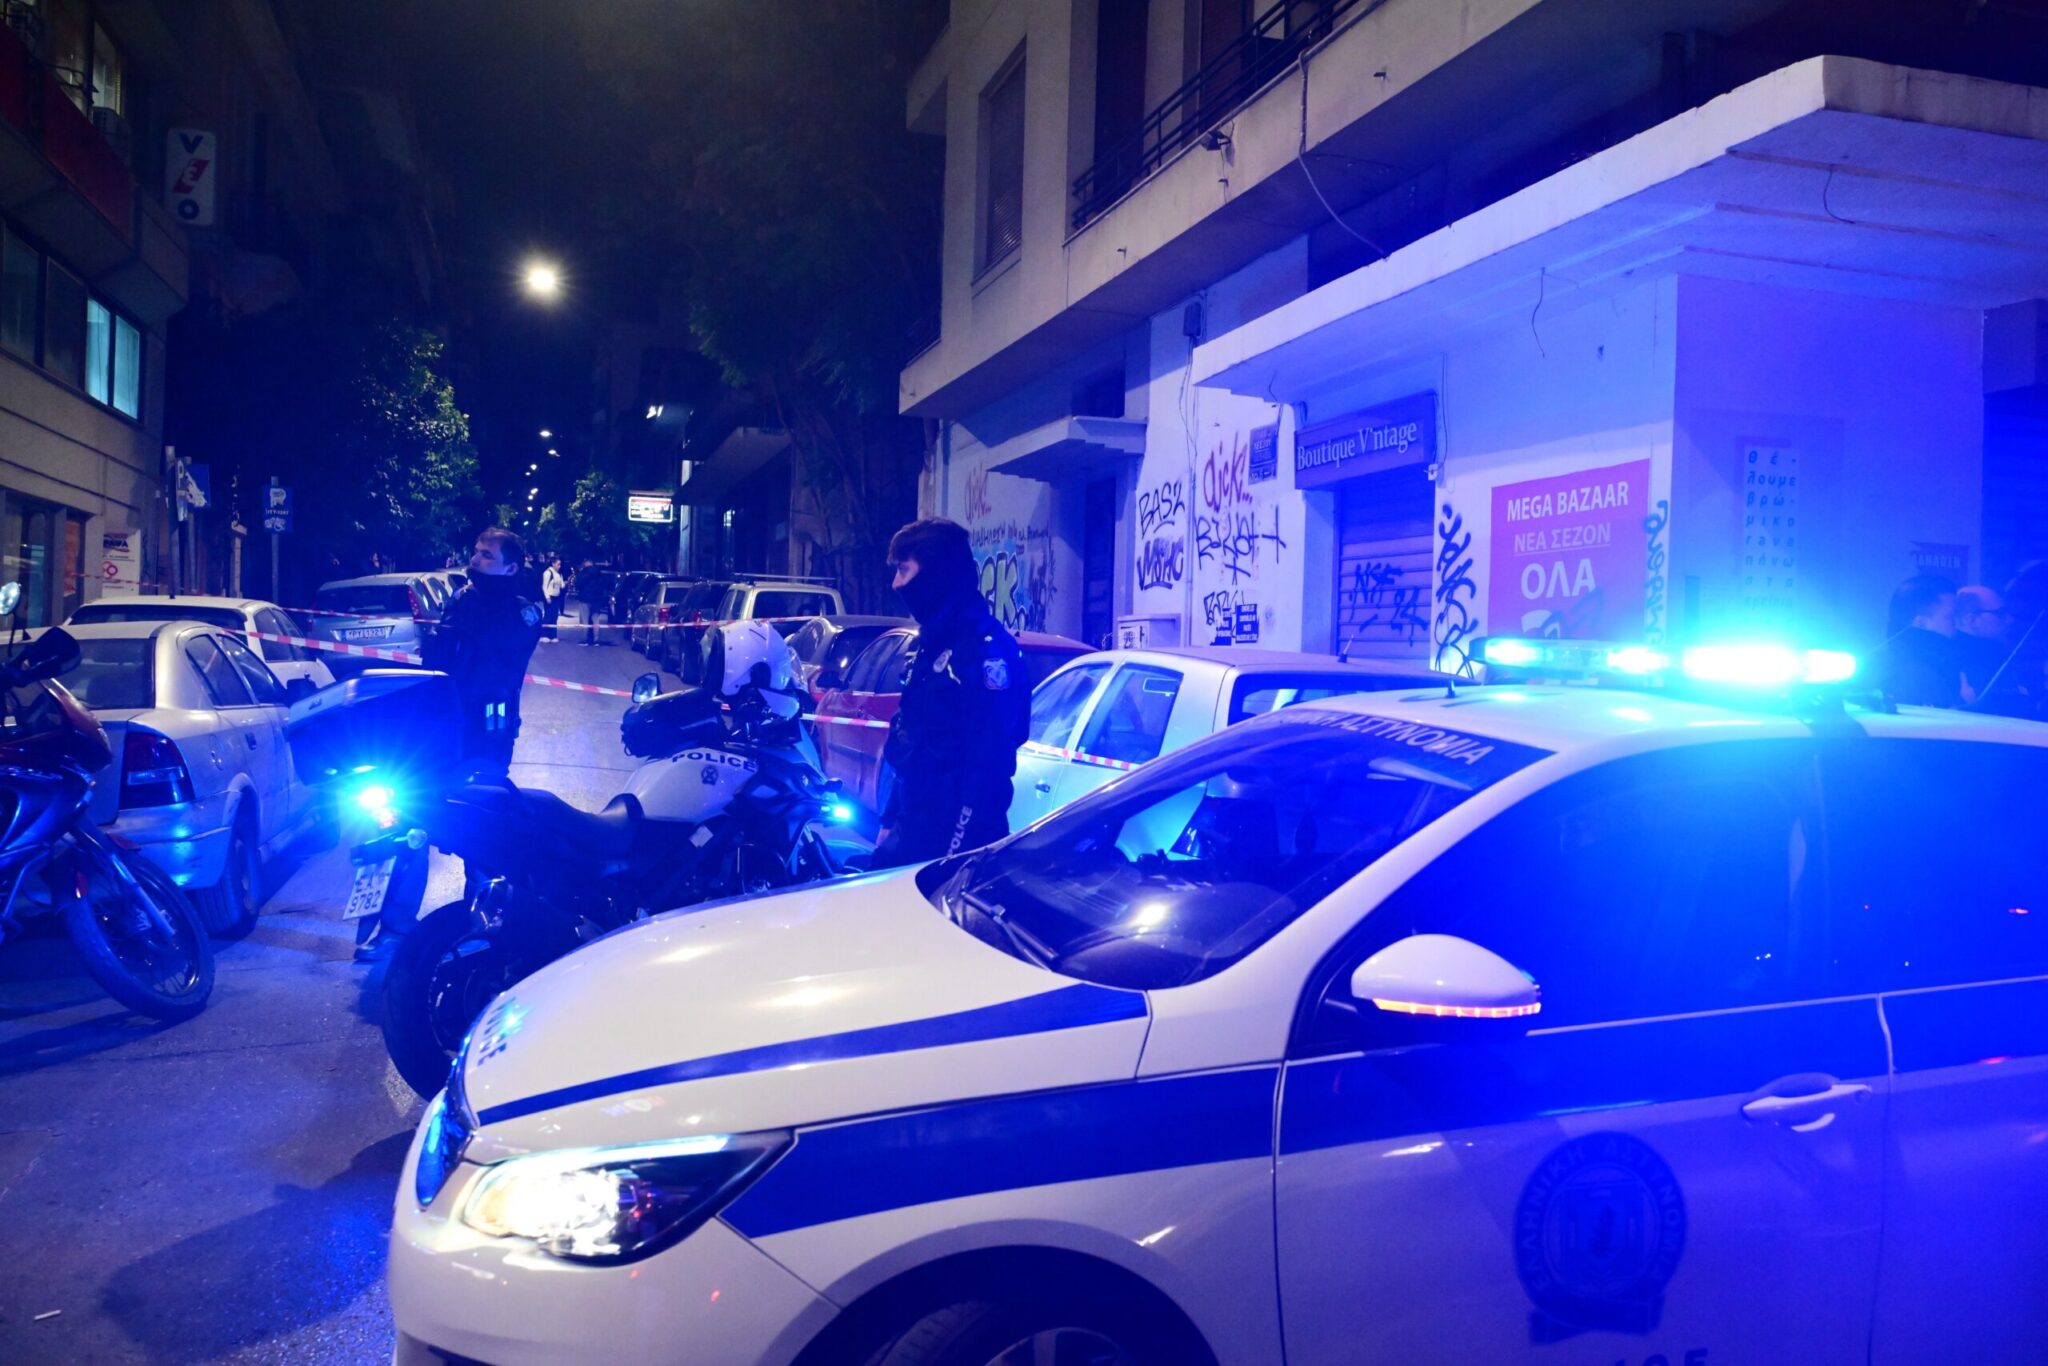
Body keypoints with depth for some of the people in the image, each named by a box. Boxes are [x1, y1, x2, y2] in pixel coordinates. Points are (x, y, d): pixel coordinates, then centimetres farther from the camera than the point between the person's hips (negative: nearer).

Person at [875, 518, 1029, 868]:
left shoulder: (985, 647, -17)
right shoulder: (933, 642, 14)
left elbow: (987, 763, -23)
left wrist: (955, 849, -25)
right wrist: (890, 817, 18)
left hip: (951, 834, -9)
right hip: (914, 826, 9)